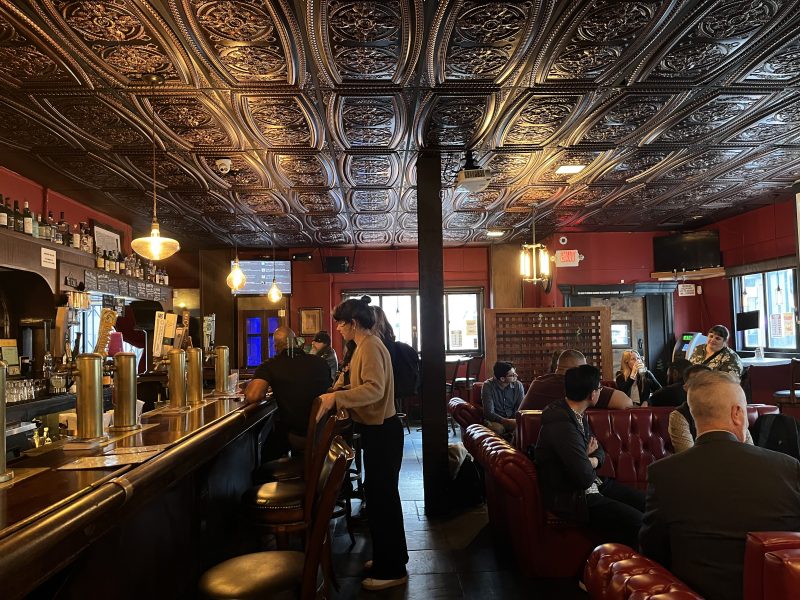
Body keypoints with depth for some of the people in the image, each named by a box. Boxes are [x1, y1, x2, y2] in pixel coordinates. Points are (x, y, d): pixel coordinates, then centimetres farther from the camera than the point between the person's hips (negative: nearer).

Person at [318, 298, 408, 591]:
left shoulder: (370, 347, -18)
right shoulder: (366, 345, 14)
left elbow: (375, 388, -32)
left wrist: (337, 397, -37)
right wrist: (341, 389, 14)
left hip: (382, 431, -10)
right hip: (377, 429, 10)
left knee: (382, 496, -2)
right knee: (380, 494, 18)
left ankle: (391, 569, 10)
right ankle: (388, 558, 31)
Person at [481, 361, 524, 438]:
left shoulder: (518, 385, -3)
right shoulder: (488, 386, -13)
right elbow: (489, 413, -18)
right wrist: (508, 421, -32)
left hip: (512, 419, 3)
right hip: (495, 420, -3)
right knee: (498, 428, -37)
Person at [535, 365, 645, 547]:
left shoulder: (578, 415, 6)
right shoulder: (563, 426, -27)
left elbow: (599, 451, 14)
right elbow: (585, 477, -28)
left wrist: (592, 461, -11)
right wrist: (589, 461, -4)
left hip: (595, 484, 10)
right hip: (572, 498, -10)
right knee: (637, 522, -19)